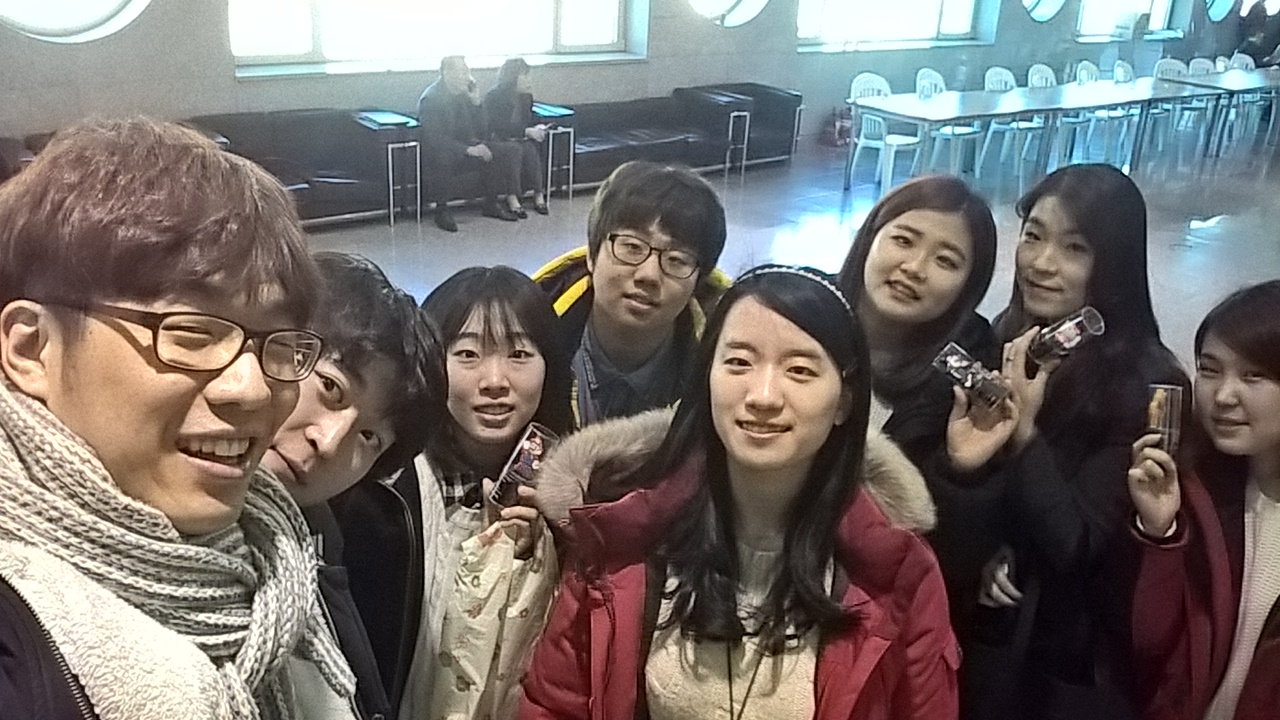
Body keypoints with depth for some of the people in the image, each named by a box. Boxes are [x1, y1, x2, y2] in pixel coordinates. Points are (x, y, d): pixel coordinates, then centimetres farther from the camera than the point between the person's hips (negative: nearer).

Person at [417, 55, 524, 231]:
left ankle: (491, 204, 3)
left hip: (465, 146, 7)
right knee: (443, 159, -42)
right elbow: (435, 139, -26)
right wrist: (468, 150, -33)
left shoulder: (464, 93, 6)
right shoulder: (430, 99, -16)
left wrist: (476, 104, -7)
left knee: (507, 151, -7)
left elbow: (481, 132, 7)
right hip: (438, 154, -7)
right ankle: (442, 210, -20)